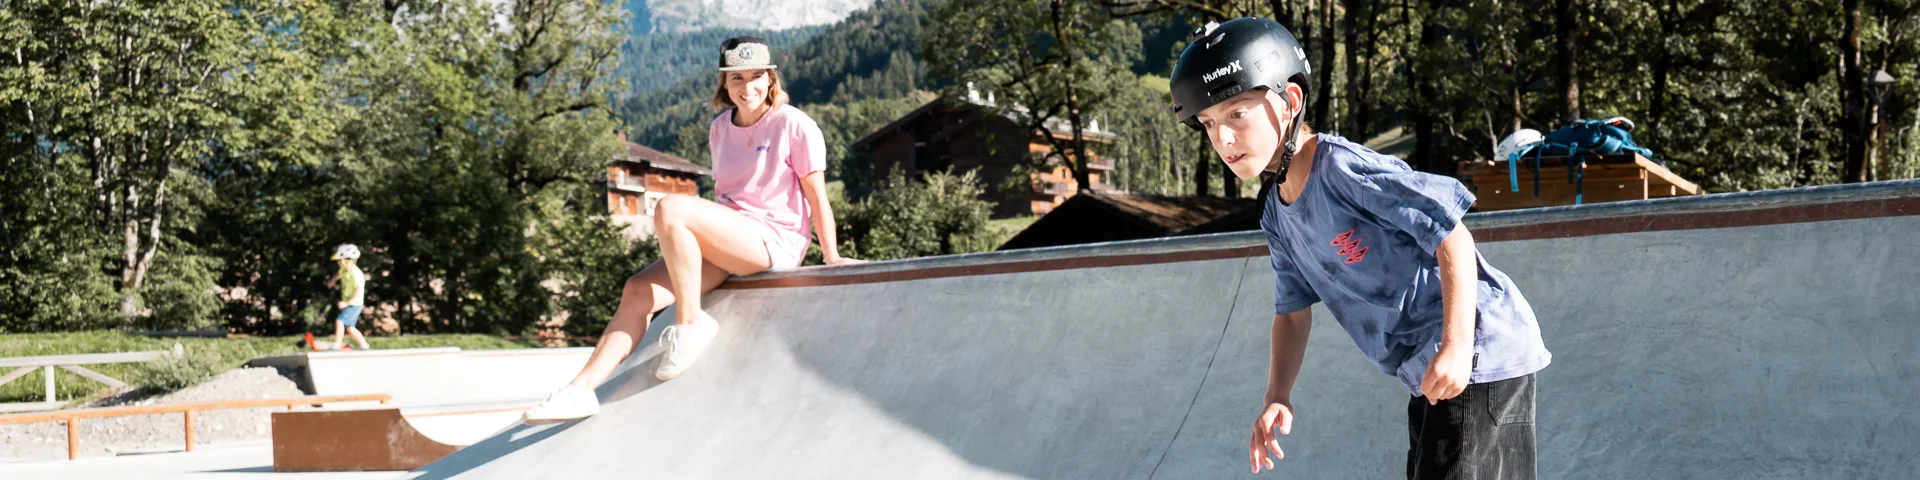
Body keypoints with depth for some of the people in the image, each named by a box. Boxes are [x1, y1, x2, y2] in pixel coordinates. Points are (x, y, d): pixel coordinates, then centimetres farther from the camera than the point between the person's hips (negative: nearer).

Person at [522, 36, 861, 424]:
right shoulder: (720, 129, 13)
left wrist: (831, 257, -5)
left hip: (775, 243, -7)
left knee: (670, 208, -28)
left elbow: (817, 196, -4)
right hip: (729, 243, 7)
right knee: (639, 290, -12)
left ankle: (690, 323, -19)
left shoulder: (794, 125, -6)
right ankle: (581, 390, -14)